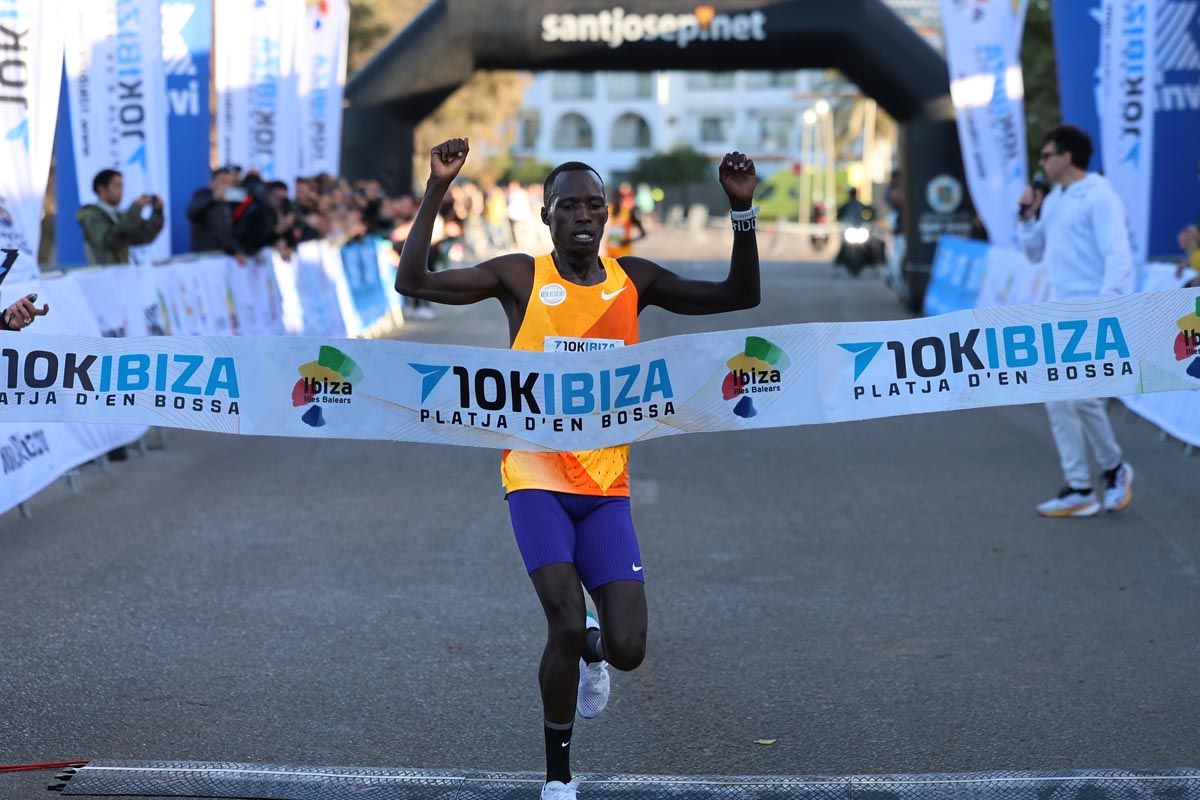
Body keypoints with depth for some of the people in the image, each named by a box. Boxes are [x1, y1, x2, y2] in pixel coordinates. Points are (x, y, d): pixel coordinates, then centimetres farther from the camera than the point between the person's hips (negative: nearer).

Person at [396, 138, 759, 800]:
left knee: (628, 648, -6)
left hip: (606, 485, 3)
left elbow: (740, 296, 8)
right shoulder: (520, 276, -2)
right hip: (537, 477, -3)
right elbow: (412, 282, -9)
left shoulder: (633, 279, 6)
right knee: (566, 624, -17)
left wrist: (742, 210, -3)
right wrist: (436, 191, -16)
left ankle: (590, 649, 34)